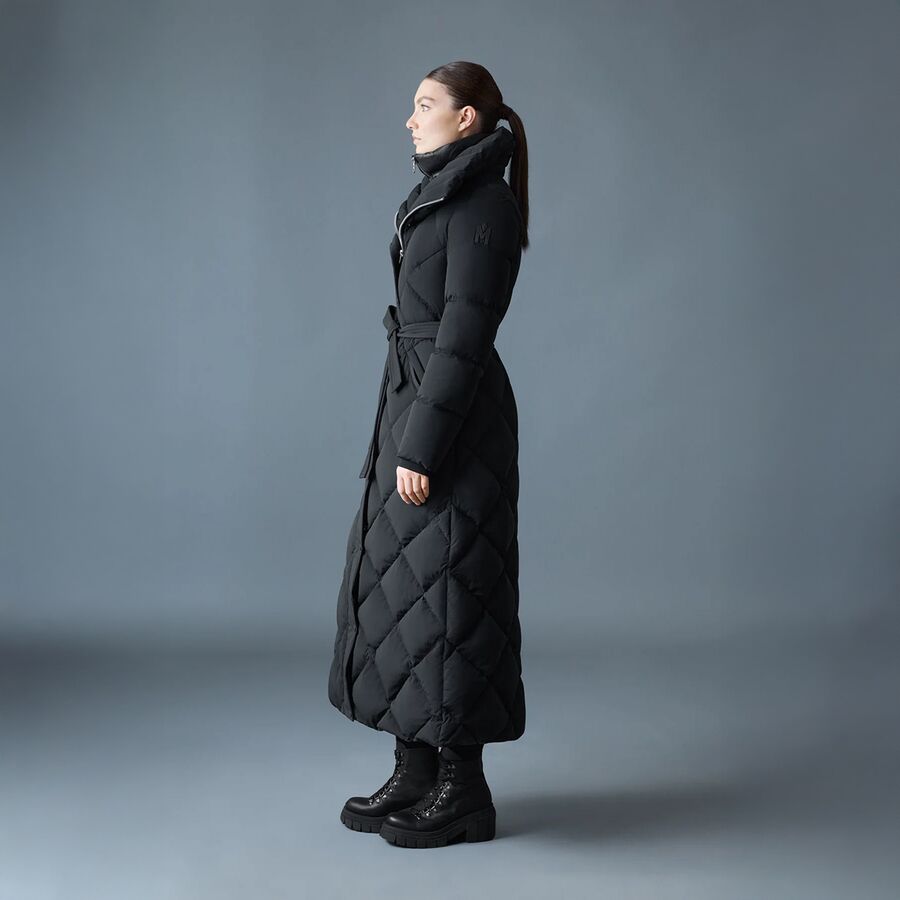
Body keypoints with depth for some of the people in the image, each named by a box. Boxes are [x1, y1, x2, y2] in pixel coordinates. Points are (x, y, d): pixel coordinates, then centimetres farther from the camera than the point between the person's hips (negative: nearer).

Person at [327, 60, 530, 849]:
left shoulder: (483, 202, -13)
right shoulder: (450, 198, 17)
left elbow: (465, 333, -19)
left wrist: (421, 446, -20)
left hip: (453, 420, -10)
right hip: (421, 401, 10)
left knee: (445, 595, -4)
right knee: (403, 589, 11)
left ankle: (464, 792, 8)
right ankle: (420, 770, 21)